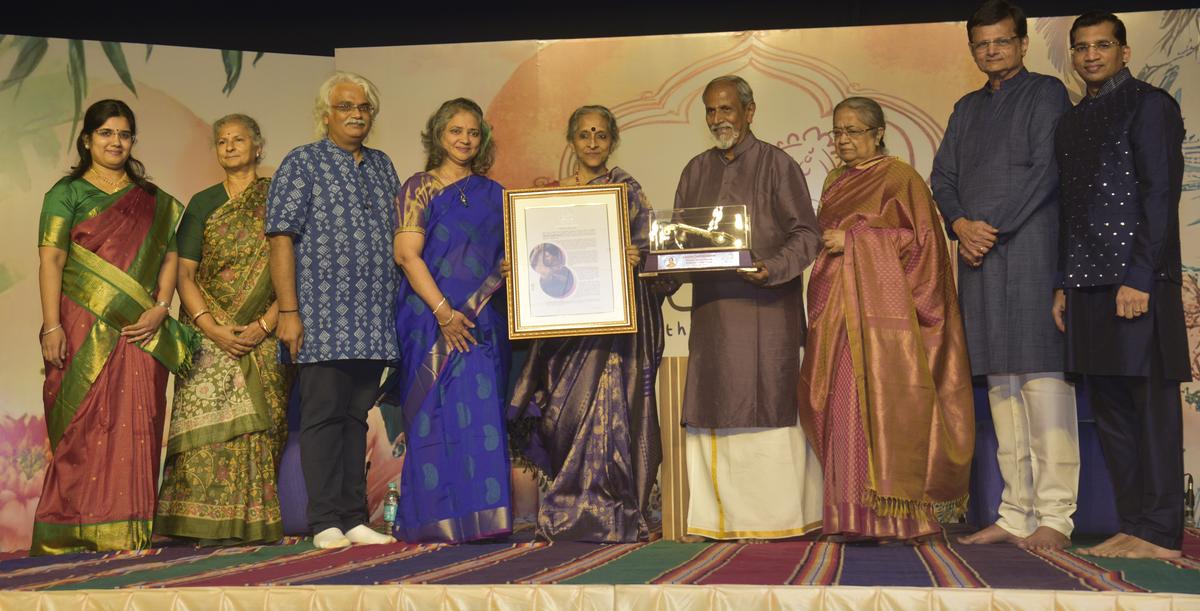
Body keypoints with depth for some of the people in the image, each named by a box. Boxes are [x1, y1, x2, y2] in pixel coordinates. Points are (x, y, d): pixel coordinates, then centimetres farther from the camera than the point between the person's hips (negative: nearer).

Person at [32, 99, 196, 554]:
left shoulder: (154, 201, 18)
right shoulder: (67, 193, 8)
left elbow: (169, 256, 12)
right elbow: (50, 260, -1)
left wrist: (160, 309, -4)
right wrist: (52, 326, -11)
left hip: (139, 330, 3)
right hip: (82, 327, -2)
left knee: (134, 425, -3)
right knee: (81, 425, -4)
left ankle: (127, 530, 1)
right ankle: (69, 531, 1)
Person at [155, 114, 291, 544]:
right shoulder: (203, 204, 12)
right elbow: (183, 273, 4)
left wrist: (264, 325, -11)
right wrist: (212, 328, -10)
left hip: (265, 337, -1)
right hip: (209, 334, 1)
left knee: (257, 425, -6)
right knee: (207, 422, -10)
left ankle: (254, 523, -3)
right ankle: (206, 524, -9)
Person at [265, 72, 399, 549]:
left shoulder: (382, 166, 18)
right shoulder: (302, 163, 1)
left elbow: (398, 236, 22)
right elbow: (282, 239, -6)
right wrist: (288, 312, -14)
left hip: (373, 323, 5)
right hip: (322, 317, -5)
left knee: (357, 416, 9)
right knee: (323, 415, -3)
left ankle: (354, 518, 14)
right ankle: (325, 523, 2)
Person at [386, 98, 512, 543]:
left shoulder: (493, 194, 16)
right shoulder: (419, 188, 3)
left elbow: (506, 259, 15)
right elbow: (408, 255, -7)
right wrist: (444, 311, -16)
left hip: (483, 321, 4)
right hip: (432, 319, -4)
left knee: (482, 416, -1)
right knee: (438, 417, -6)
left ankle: (482, 515, 3)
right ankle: (440, 519, -2)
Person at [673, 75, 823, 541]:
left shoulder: (778, 166, 0)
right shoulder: (697, 171, 15)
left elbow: (806, 233, -5)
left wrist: (772, 269, -21)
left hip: (765, 306, -5)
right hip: (712, 308, 5)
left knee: (765, 407, -4)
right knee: (712, 412, 4)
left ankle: (772, 516, 3)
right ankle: (714, 516, 9)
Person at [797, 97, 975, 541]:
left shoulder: (899, 178, 1)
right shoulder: (835, 183, 22)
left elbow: (919, 239, -8)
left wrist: (851, 241, -10)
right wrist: (822, 242, 7)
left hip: (882, 309, -6)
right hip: (838, 310, 6)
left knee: (882, 401, -10)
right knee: (846, 403, -1)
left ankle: (893, 514, -6)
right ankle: (857, 516, 0)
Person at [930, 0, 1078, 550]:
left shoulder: (1046, 93, 4)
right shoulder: (967, 108, 23)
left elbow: (1046, 170, -7)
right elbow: (942, 177, 16)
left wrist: (992, 227, -11)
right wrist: (961, 226, -3)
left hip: (1031, 251, -6)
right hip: (978, 258, 6)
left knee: (1042, 375, -10)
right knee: (1001, 383, 5)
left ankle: (1054, 516, -8)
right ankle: (1017, 515, 9)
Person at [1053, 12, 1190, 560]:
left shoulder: (1150, 105, -1)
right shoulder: (1071, 123, 20)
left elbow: (1161, 195, -10)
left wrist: (1139, 278, -17)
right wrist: (1065, 284, 15)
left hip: (1140, 280, -7)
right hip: (1089, 284, 7)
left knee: (1151, 402, -5)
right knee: (1109, 406, 7)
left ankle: (1160, 533, -2)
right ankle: (1133, 525, 13)